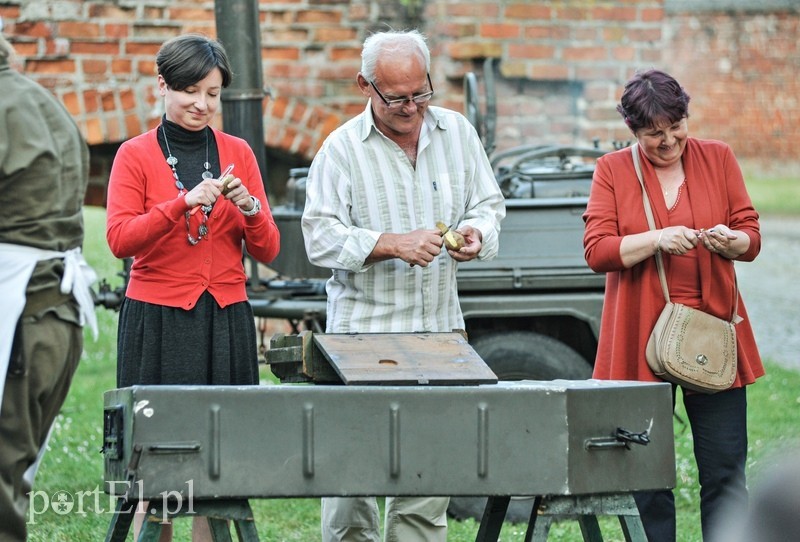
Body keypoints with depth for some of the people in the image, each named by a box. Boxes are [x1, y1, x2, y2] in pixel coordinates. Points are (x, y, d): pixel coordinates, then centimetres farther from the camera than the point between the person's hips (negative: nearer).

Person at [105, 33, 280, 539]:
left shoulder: (238, 153, 10)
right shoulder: (135, 155, 1)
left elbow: (267, 250, 9)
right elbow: (120, 238, -11)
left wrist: (248, 207, -11)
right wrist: (185, 202, -22)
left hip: (226, 321, 3)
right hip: (157, 321, -3)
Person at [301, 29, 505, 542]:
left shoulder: (458, 133, 9)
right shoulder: (342, 148, -3)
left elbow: (490, 205, 16)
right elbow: (321, 237, -8)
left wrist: (475, 232, -7)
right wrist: (393, 244, -20)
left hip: (440, 328, 3)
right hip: (362, 330, -3)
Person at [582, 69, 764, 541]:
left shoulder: (719, 158, 7)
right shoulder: (613, 170, 3)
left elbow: (752, 238, 7)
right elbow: (597, 250, -6)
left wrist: (730, 240, -16)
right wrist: (657, 240, -20)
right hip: (641, 339, -1)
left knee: (726, 472, 0)